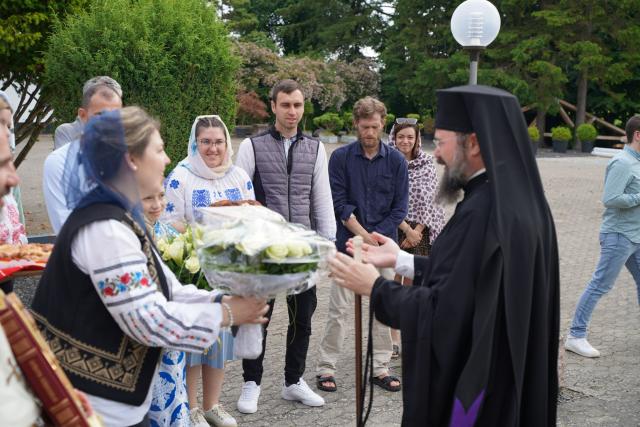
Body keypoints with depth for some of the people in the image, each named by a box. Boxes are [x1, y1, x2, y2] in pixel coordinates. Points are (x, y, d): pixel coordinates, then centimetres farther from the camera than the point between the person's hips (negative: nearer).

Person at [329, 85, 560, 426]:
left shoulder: (482, 214, -27)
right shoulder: (521, 200, 2)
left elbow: (441, 314, -25)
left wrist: (374, 287, -11)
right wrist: (400, 259, 12)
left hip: (467, 386, -9)